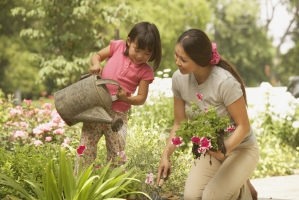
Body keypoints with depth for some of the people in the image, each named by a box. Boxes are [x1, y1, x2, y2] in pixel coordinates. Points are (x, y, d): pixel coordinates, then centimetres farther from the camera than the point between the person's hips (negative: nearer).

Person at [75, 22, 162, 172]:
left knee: (117, 154, -1)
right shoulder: (118, 46, 0)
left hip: (118, 114, -1)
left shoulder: (145, 71, -4)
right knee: (86, 148, -1)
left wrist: (126, 98, -23)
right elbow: (97, 56, 11)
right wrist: (96, 64, -12)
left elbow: (141, 98, -3)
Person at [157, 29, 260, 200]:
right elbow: (179, 124, -1)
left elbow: (243, 126, -20)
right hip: (210, 149, 5)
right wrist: (166, 155, -14)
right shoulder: (179, 79, -13)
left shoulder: (225, 82, -29)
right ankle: (234, 185, 14)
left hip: (240, 148, -5)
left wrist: (223, 150, -37)